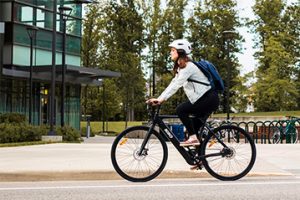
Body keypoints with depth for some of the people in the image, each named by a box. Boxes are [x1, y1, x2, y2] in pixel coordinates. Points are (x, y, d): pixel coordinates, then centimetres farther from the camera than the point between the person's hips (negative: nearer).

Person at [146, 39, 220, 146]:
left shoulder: (188, 66, -15)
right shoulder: (181, 67, 16)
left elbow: (176, 85, -25)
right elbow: (173, 84, 10)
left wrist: (161, 99, -30)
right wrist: (160, 99, -1)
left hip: (209, 98, -10)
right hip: (204, 99, 10)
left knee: (181, 109, -17)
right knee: (194, 127, 10)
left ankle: (193, 138, -14)